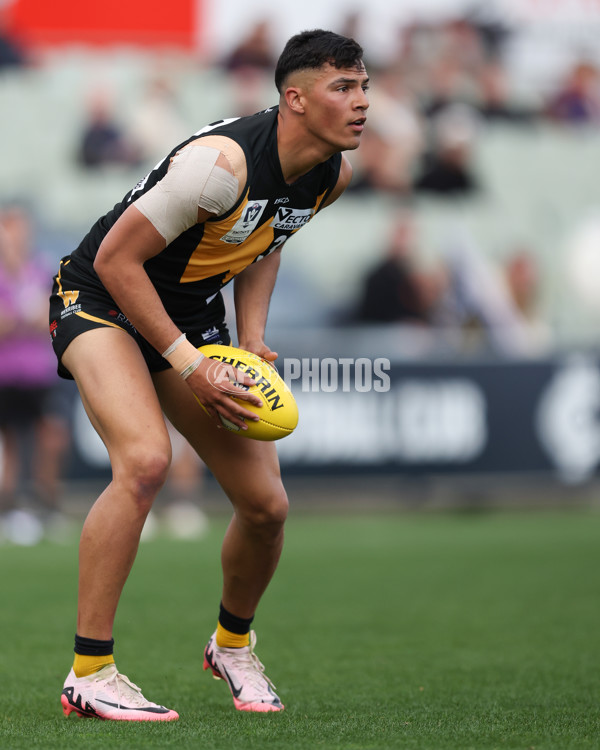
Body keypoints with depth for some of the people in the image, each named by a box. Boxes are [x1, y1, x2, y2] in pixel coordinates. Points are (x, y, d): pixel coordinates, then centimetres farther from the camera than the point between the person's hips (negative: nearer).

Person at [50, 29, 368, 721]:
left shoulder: (333, 174, -6)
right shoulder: (224, 163, -32)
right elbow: (117, 257, -25)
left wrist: (251, 339, -1)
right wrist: (188, 366, -25)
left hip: (194, 314, 7)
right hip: (102, 300, -7)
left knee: (265, 503, 0)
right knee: (145, 461, -32)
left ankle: (232, 643, 31)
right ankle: (88, 675, -24)